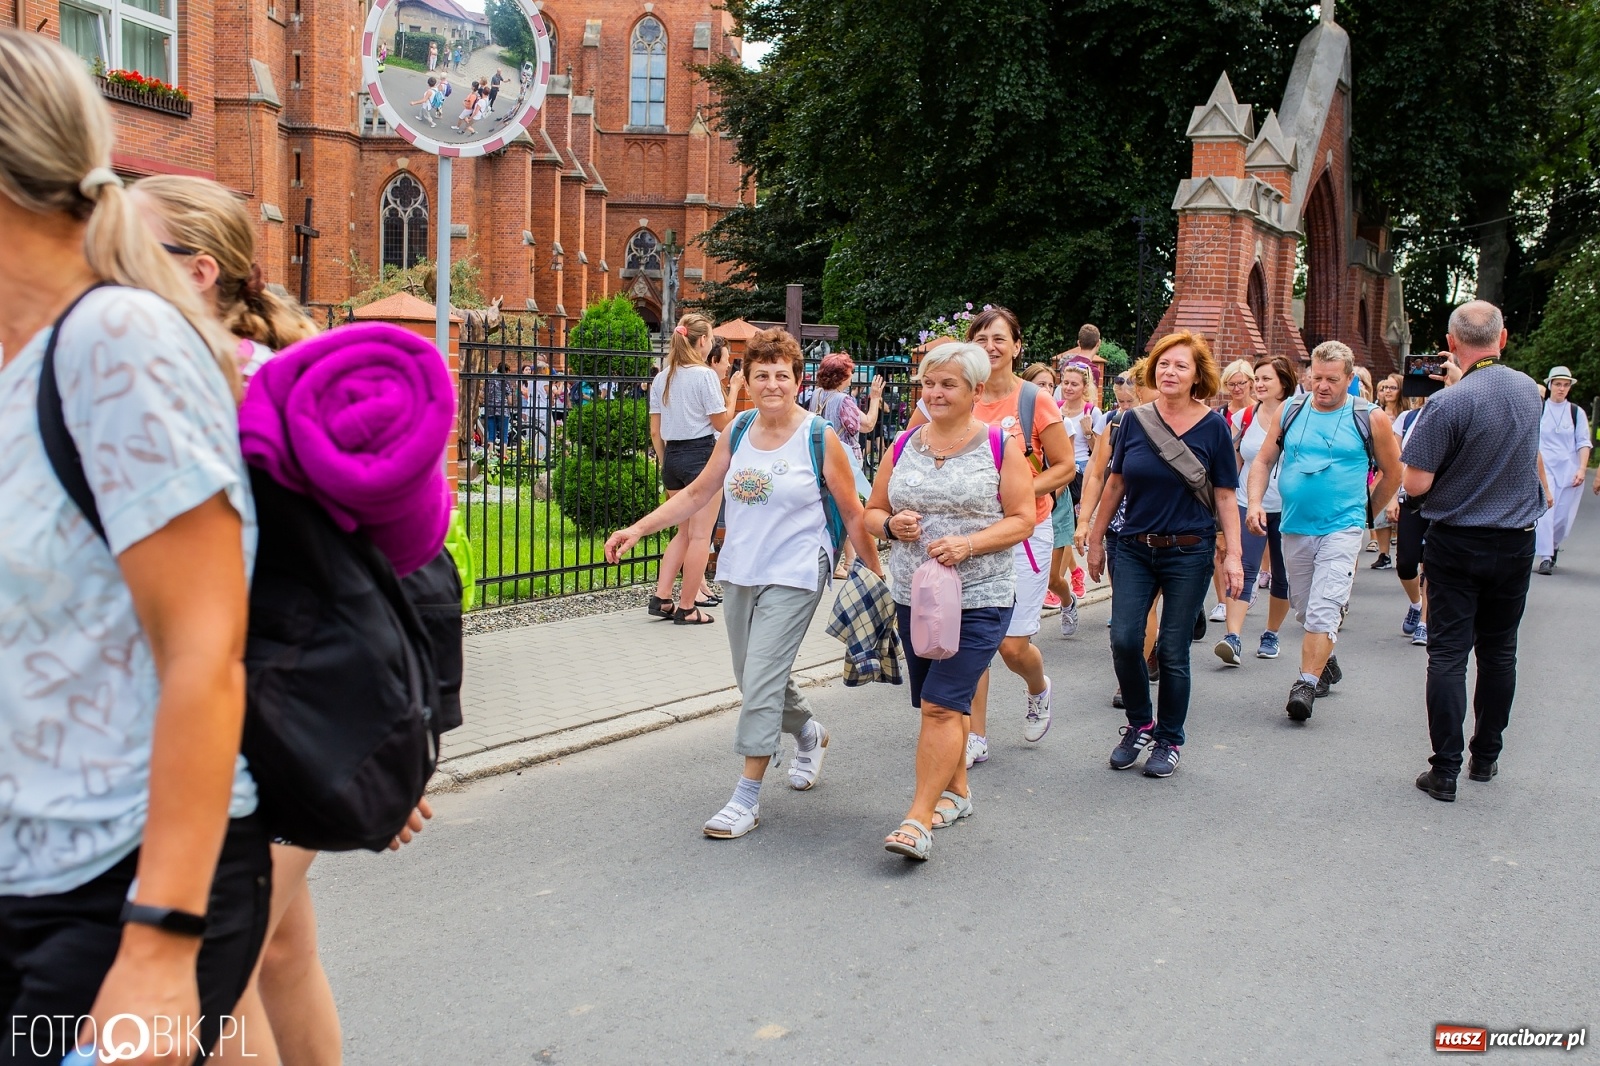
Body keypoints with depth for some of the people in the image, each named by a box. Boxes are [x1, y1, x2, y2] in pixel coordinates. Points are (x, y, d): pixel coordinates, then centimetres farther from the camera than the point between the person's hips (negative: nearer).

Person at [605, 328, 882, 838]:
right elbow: (697, 494, 11)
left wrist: (876, 573, -1)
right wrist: (637, 530, 3)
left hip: (793, 576, -5)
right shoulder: (738, 432, 4)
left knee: (760, 680, -10)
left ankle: (747, 796, 1)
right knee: (755, 677, 15)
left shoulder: (820, 438, -8)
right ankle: (809, 732, 45)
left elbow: (852, 513, -3)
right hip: (738, 572, 6)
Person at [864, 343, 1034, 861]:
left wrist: (969, 544, -19)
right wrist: (891, 524, -10)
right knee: (942, 703, 15)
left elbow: (1022, 519, -5)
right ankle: (956, 791, 34)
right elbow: (872, 512, 13)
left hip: (978, 600, -5)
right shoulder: (904, 446, 8)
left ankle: (918, 818, -8)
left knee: (942, 704, -12)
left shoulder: (1000, 446, -3)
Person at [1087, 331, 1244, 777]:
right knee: (1124, 640, -7)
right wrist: (1096, 538, 14)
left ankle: (1169, 741, 21)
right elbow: (1116, 483, 11)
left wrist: (1233, 556, -8)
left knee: (1172, 651, 3)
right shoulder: (1135, 420, 2)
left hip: (1188, 552, -2)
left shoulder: (1213, 427, -4)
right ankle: (1139, 724, 17)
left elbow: (1225, 497, -2)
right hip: (1134, 548, 2)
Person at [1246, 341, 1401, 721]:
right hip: (1294, 529, 4)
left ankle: (1306, 684, -15)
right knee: (1304, 609, 16)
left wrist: (1364, 512, 12)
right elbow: (1263, 460, 8)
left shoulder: (1370, 419, -3)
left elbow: (1393, 474, 8)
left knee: (1324, 609, -15)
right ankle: (1326, 663, 38)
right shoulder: (1290, 412, 5)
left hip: (1341, 530, -4)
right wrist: (1255, 502, -7)